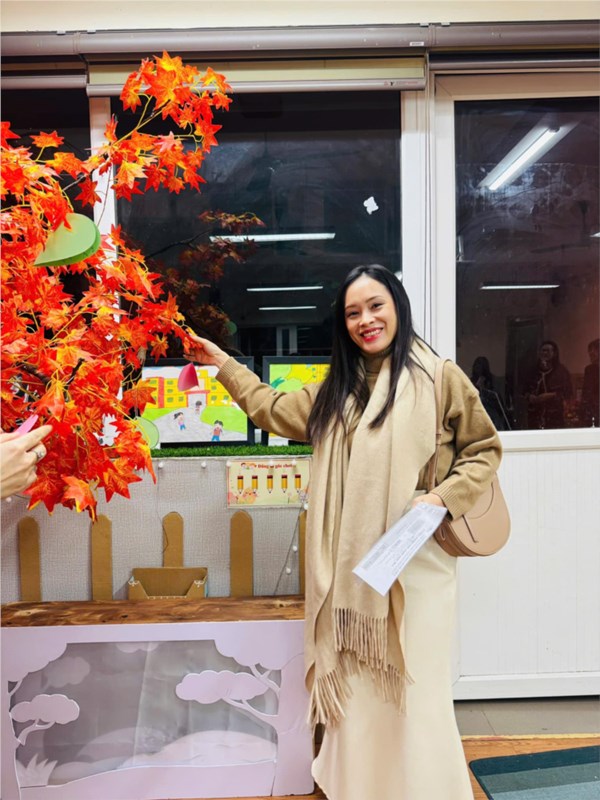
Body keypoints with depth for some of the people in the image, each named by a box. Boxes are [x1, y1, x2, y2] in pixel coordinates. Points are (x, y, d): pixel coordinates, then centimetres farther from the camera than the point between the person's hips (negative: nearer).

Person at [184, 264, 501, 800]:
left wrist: (445, 497, -13)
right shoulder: (337, 390, 12)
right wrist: (223, 363, 22)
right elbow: (274, 410, 21)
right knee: (355, 685, 15)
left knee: (413, 688, 3)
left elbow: (484, 450, 2)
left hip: (415, 560, -4)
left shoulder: (441, 379, -4)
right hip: (351, 561, 5)